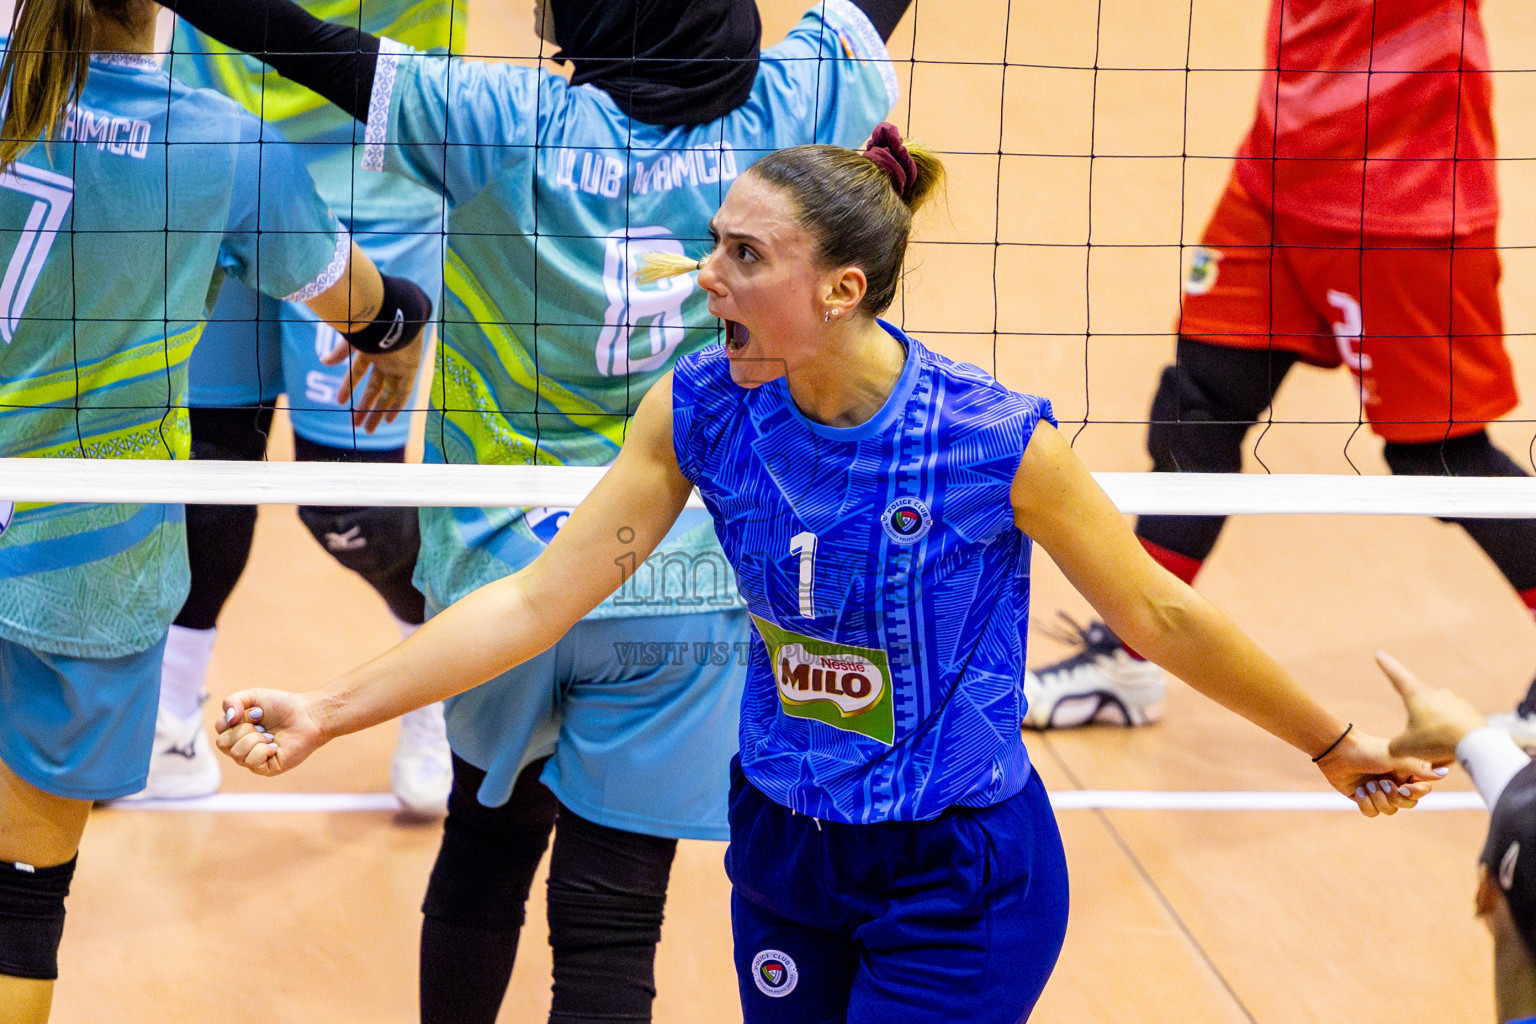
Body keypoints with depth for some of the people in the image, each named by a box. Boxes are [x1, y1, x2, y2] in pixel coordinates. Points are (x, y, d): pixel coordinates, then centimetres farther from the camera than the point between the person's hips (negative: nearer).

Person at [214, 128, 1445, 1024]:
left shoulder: (995, 440, -23)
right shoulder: (702, 410, -12)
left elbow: (1158, 615, -9)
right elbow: (540, 599, -8)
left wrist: (1333, 745, 1)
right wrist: (326, 713, -14)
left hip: (958, 881, -5)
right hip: (785, 852, 5)